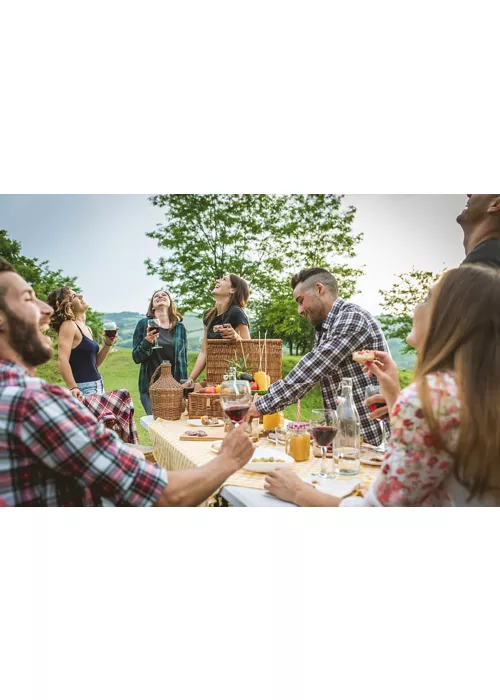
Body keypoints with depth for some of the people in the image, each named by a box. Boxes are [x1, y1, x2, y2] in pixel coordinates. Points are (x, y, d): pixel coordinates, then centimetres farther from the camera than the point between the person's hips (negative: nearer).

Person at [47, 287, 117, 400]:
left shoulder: (87, 328, 14)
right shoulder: (68, 325, -10)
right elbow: (63, 360, -21)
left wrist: (108, 344, 4)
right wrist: (73, 388, -30)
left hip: (97, 386, 8)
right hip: (83, 389, -8)